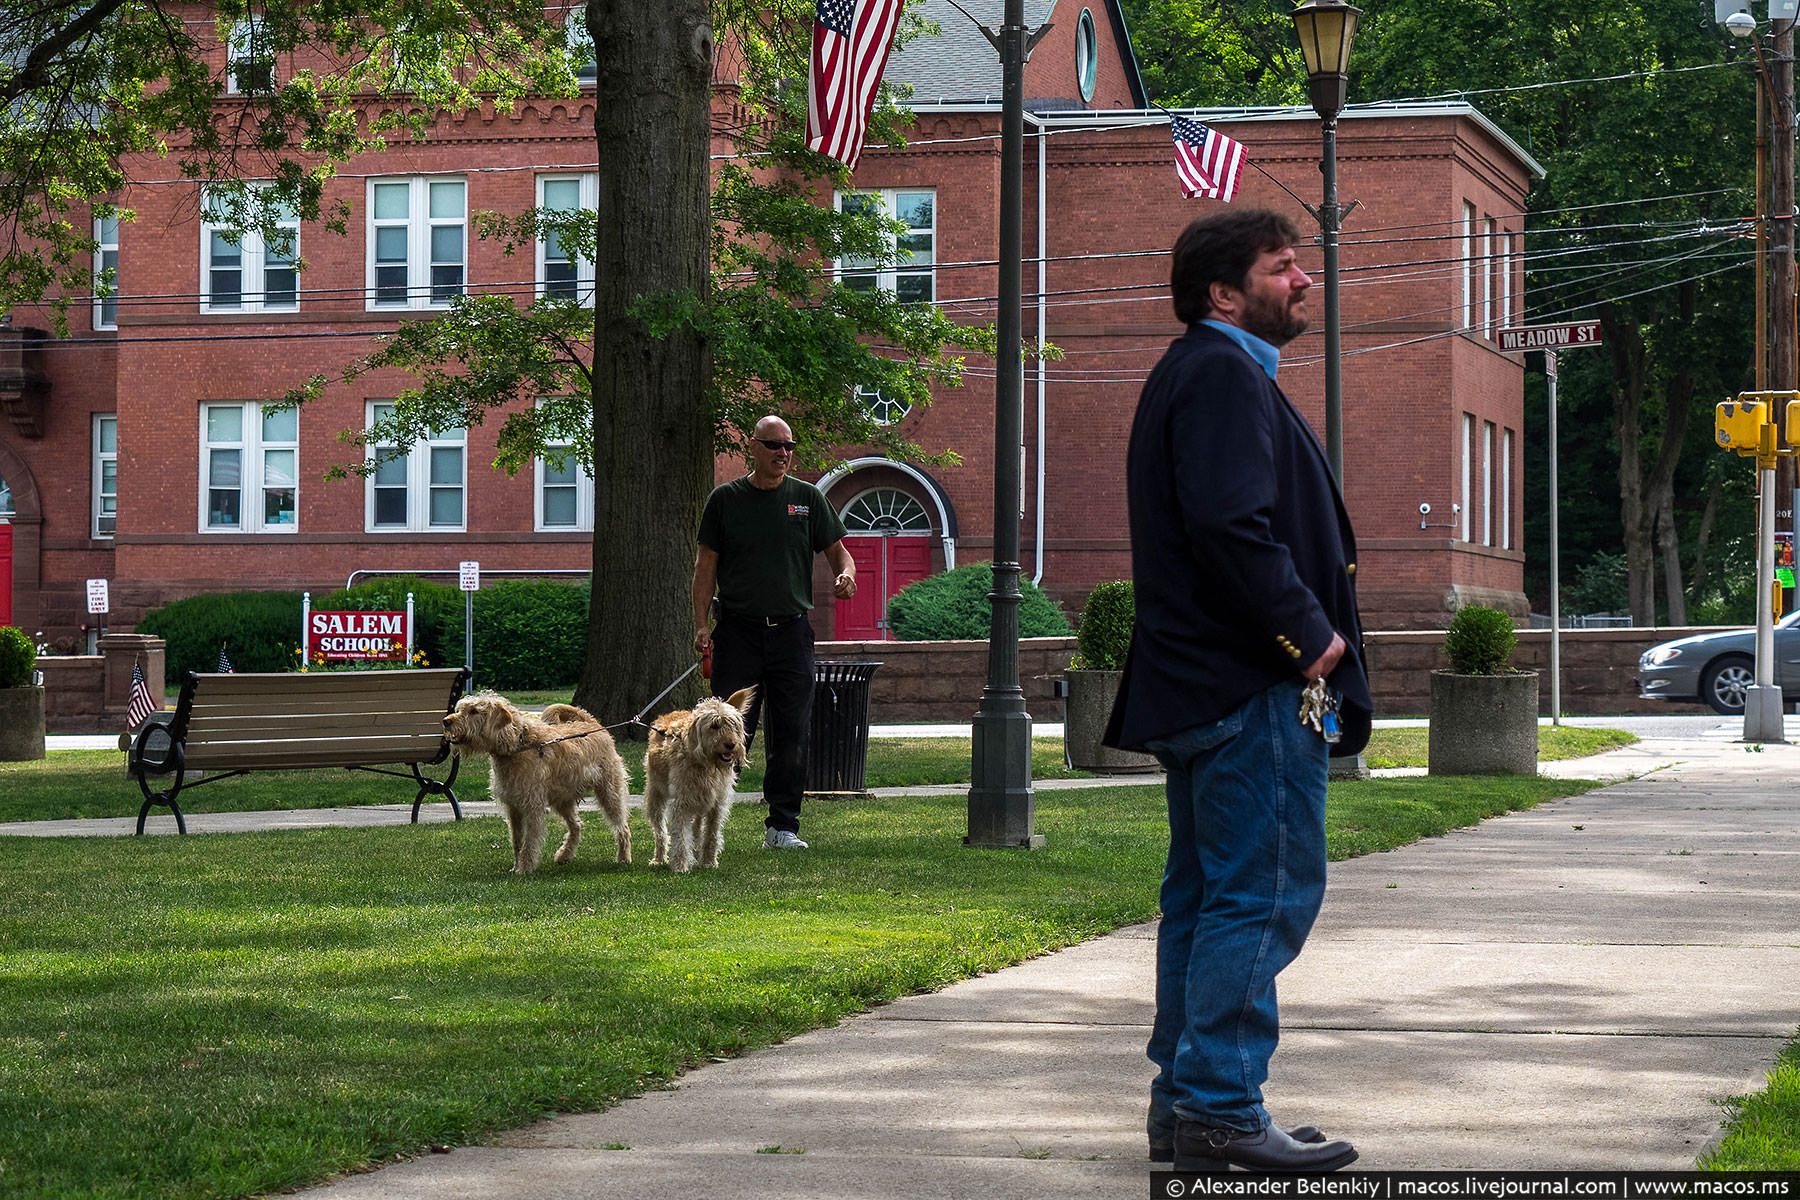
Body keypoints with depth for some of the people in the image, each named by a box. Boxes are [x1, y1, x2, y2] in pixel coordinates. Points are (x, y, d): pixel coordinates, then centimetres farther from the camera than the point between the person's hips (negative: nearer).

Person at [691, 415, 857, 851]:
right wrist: (701, 624, -3)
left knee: (790, 735, 3)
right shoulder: (725, 499, 6)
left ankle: (782, 827, 9)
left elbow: (836, 549, 13)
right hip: (738, 631, -2)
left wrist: (845, 573, -11)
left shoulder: (807, 497, 9)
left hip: (792, 631, 2)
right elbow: (706, 564, 6)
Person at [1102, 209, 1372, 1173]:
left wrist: (1302, 632, 16)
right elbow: (1231, 525, -25)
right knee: (1264, 893, -9)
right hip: (1251, 691, -11)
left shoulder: (1199, 373, 22)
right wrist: (1308, 632, -18)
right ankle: (1221, 1108, -10)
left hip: (1198, 686, 11)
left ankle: (1184, 1102, 18)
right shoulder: (1223, 373, -12)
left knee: (1204, 893, 13)